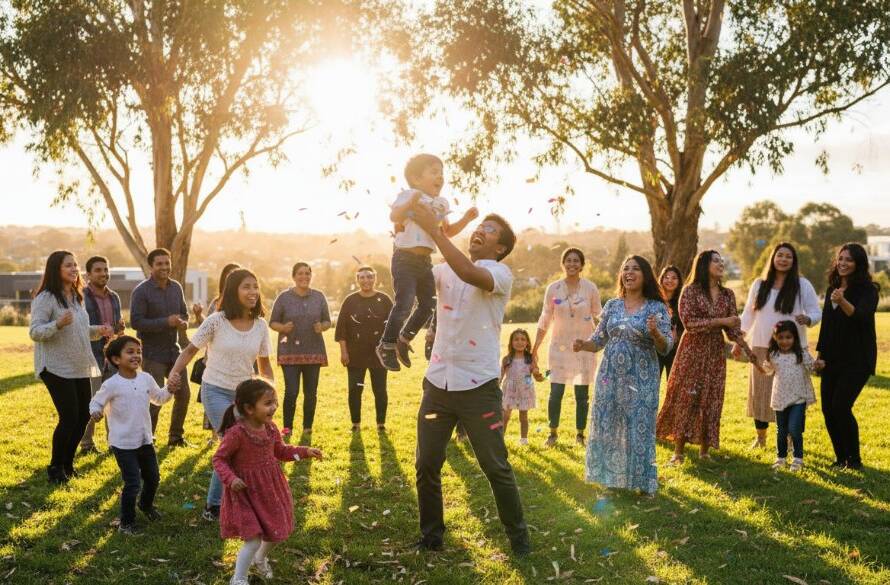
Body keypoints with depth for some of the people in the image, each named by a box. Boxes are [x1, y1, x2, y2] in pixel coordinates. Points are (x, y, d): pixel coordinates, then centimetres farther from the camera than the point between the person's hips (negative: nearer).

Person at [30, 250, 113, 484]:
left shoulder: (76, 297, 13)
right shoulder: (45, 298, -13)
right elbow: (35, 332, -17)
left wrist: (97, 331, 8)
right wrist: (57, 324, -32)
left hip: (80, 367, 8)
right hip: (57, 368, -8)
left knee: (83, 416, 9)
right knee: (69, 417, -10)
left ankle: (68, 463, 26)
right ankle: (55, 467, 9)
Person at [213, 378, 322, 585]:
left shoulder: (270, 428, -3)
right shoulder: (236, 433, -25)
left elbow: (281, 451, 13)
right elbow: (219, 459, -16)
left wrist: (305, 452, 2)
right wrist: (231, 479, -30)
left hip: (270, 489, 7)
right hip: (247, 491, -7)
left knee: (276, 531, 19)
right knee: (253, 539, -10)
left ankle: (260, 559, 50)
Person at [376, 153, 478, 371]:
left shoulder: (441, 203, 15)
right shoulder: (409, 196, -9)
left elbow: (448, 231, 24)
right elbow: (394, 216, -27)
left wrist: (466, 219, 10)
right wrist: (412, 203, -44)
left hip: (425, 260, 8)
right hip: (406, 258, -8)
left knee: (428, 304, 10)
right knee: (404, 304, -14)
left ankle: (404, 339, 29)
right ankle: (387, 346, 2)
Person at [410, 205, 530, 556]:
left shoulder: (500, 273, -8)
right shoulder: (445, 271, 9)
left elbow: (470, 273, -29)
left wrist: (433, 229, -28)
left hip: (478, 386, -5)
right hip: (437, 383, 5)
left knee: (495, 467, 4)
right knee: (426, 466, 9)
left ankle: (518, 537, 21)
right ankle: (431, 536, 24)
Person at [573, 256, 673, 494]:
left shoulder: (657, 308, -3)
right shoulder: (612, 306, 7)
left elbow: (665, 347, -8)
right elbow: (599, 340, 10)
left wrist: (655, 333, -28)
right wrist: (582, 345, -10)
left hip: (641, 380, -3)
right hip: (610, 377, 3)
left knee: (639, 428, 0)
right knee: (607, 426, 6)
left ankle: (641, 482, 15)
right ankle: (611, 478, 20)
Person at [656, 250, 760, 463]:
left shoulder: (727, 294, 8)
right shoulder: (691, 291, -6)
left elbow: (733, 328, 9)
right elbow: (689, 322, -15)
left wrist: (749, 352, 2)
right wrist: (720, 321, -18)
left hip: (716, 352, 4)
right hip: (692, 350, -4)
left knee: (711, 400, 4)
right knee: (686, 398, -3)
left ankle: (705, 450, 14)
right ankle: (678, 451, 4)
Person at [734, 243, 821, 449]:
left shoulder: (802, 285, 0)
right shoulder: (759, 285, 8)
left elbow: (816, 312, 0)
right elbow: (748, 314, 13)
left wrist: (807, 319, -23)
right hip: (761, 347, 3)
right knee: (760, 392, 7)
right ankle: (760, 437, 21)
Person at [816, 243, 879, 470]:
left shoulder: (868, 290, -9)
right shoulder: (832, 289, 11)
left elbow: (861, 316, -27)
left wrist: (843, 302, -44)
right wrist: (821, 354, 14)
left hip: (857, 360, -7)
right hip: (833, 359, 7)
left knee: (841, 406, -15)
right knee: (828, 408, 3)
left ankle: (854, 459, 0)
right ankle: (841, 458, 17)